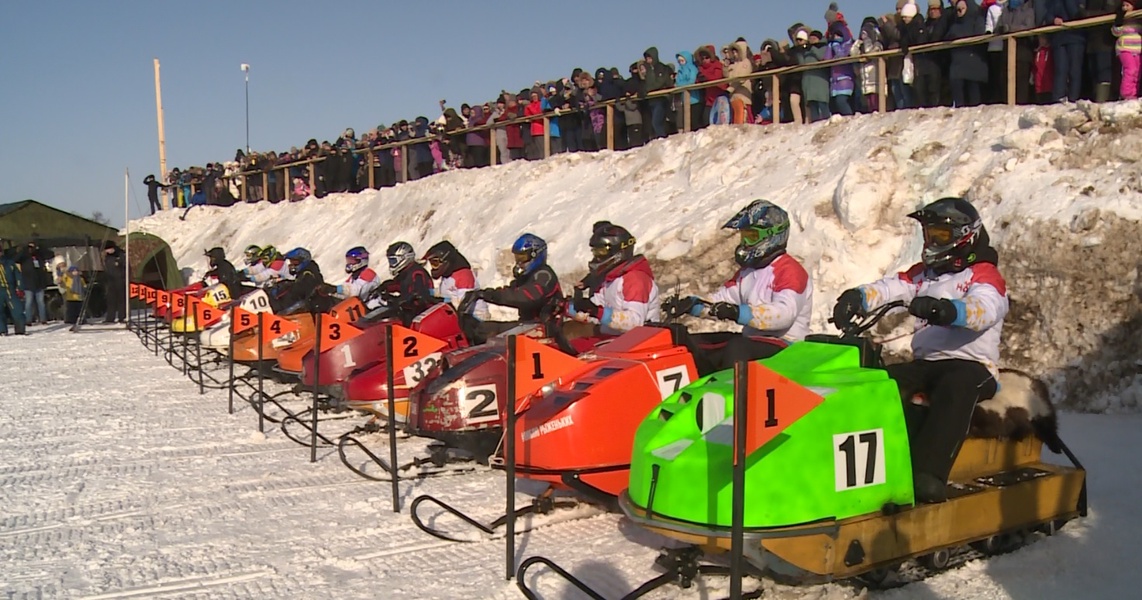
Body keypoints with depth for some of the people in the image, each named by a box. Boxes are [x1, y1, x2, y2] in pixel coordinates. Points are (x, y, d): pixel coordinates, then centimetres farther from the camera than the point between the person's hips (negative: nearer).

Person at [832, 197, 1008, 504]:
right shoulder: (922, 274, 21)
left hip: (972, 365, -6)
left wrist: (943, 309, -44)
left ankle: (928, 474, -49)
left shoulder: (984, 275, 0)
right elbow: (889, 287, 3)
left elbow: (984, 309, -23)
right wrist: (857, 297, -20)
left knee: (954, 387, -39)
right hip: (924, 363, 7)